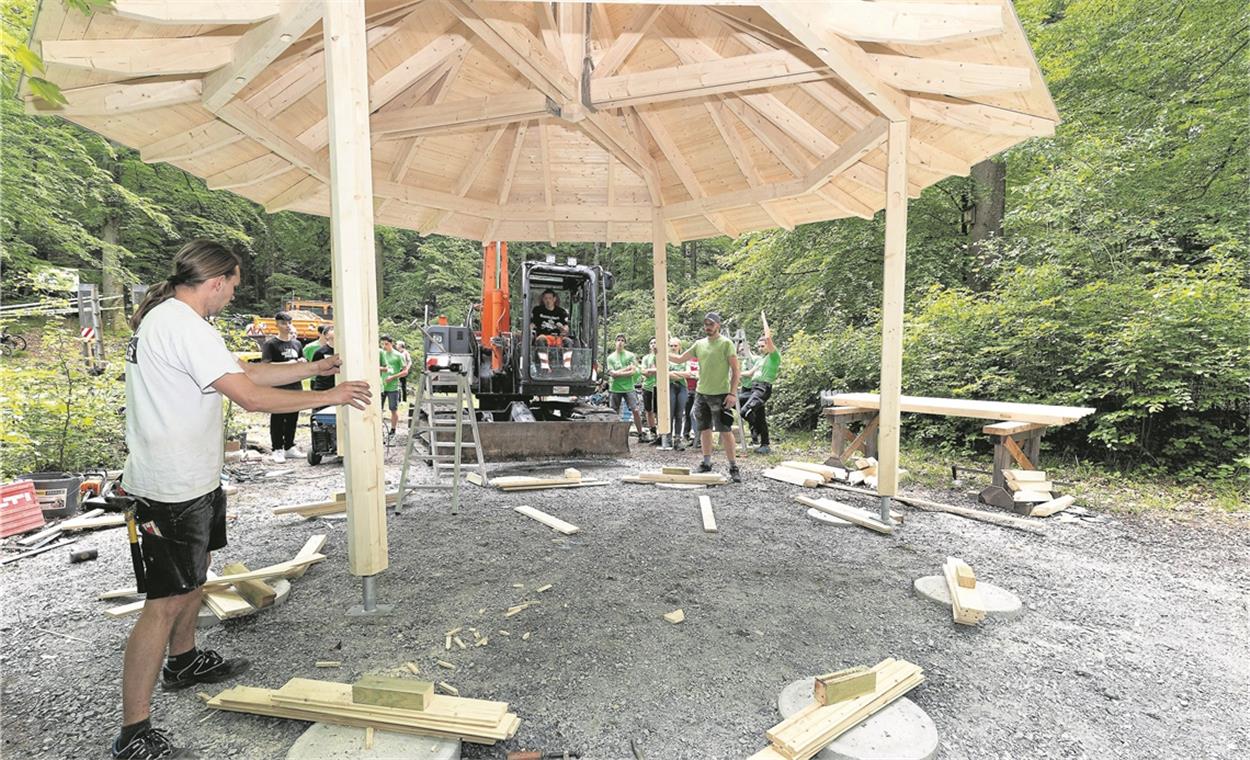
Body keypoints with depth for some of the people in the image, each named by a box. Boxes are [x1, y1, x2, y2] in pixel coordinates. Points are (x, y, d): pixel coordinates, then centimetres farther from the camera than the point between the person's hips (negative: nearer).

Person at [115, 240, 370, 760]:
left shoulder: (166, 318, 13)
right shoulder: (183, 325, -22)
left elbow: (248, 372, 13)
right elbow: (251, 396, -27)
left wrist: (317, 366, 10)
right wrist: (328, 397, -18)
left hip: (191, 479, 11)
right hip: (171, 488, -11)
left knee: (195, 574, 25)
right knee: (167, 602, -5)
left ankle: (183, 661, 45)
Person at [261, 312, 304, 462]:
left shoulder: (296, 343, 16)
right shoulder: (271, 344, -3)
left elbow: (303, 360, 28)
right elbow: (265, 365, -13)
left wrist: (301, 361, 4)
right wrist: (287, 364, -20)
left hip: (296, 385, 6)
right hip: (278, 388, -6)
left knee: (292, 418, 11)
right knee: (278, 419, -1)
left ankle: (289, 447, 21)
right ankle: (277, 449, 4)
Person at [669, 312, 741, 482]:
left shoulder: (726, 343, -6)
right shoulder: (699, 344, 9)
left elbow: (736, 370, -9)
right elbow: (680, 358, 14)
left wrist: (732, 393, -16)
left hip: (720, 395, -5)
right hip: (701, 393, 6)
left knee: (726, 431, -3)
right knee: (705, 430, 13)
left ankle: (733, 468, 5)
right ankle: (707, 463, 25)